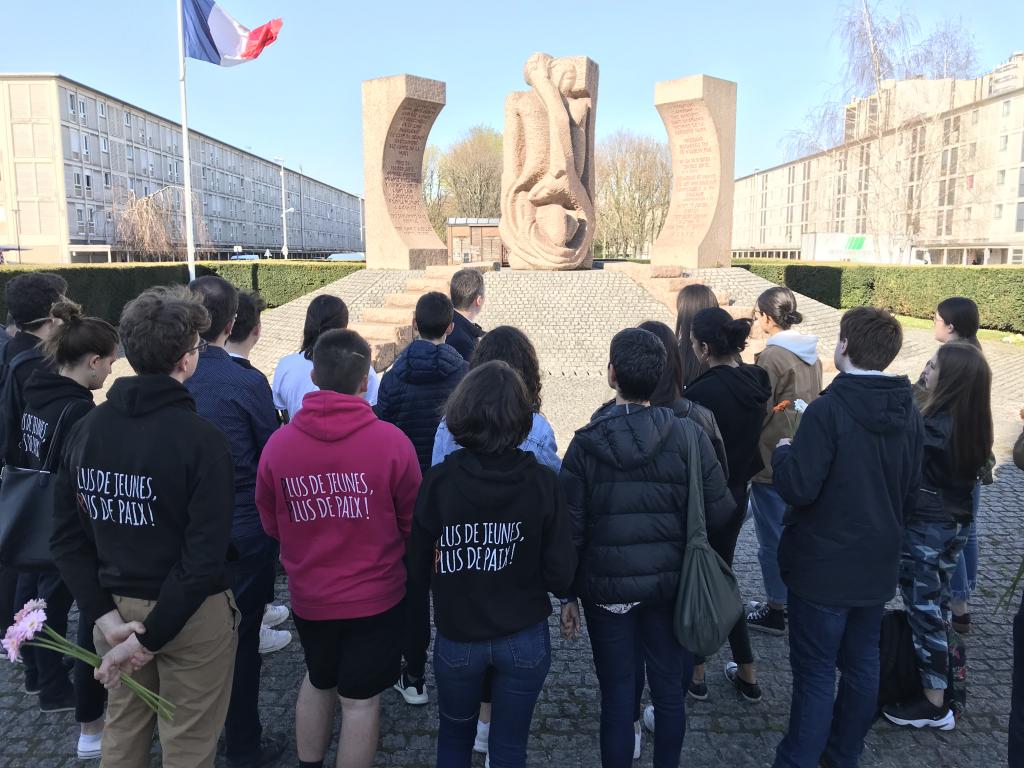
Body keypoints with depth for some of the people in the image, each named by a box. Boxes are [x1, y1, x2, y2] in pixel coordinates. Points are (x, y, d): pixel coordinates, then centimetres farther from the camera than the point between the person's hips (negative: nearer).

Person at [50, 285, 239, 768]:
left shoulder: (87, 428, -4)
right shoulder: (200, 438, -21)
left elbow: (66, 537, -1)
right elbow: (205, 556, -26)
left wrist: (106, 614, -4)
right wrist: (151, 637, -18)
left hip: (117, 608, 6)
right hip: (190, 614, -5)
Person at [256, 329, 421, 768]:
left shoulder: (278, 444, -13)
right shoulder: (391, 441, -20)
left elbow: (271, 524, 2)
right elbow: (414, 523, -7)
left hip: (308, 596, 3)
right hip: (376, 596, -3)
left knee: (317, 682, 27)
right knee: (360, 700, 14)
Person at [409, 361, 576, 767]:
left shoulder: (437, 482, -16)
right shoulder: (542, 481, -15)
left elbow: (417, 570, -11)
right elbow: (561, 575, -14)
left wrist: (417, 632, 5)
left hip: (456, 638, 0)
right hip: (524, 640, 0)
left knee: (454, 735, 27)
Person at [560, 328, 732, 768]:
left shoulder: (586, 443, -10)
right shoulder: (688, 437, -9)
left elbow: (570, 530, -7)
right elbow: (719, 511, -8)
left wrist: (568, 596, 3)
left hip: (606, 587, -1)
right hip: (669, 586, 1)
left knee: (617, 697, 11)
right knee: (669, 692, 18)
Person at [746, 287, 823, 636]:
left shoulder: (773, 357, -19)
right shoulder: (810, 353, 6)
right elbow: (812, 399, 12)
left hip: (772, 459, -8)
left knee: (772, 537, 5)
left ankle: (775, 610, 16)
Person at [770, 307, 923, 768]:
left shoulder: (829, 409, -22)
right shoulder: (908, 412, 1)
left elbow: (798, 488, -23)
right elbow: (912, 491, 10)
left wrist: (783, 451, -5)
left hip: (823, 566, -7)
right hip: (878, 566, 7)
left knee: (815, 674, 4)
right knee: (862, 666, 19)